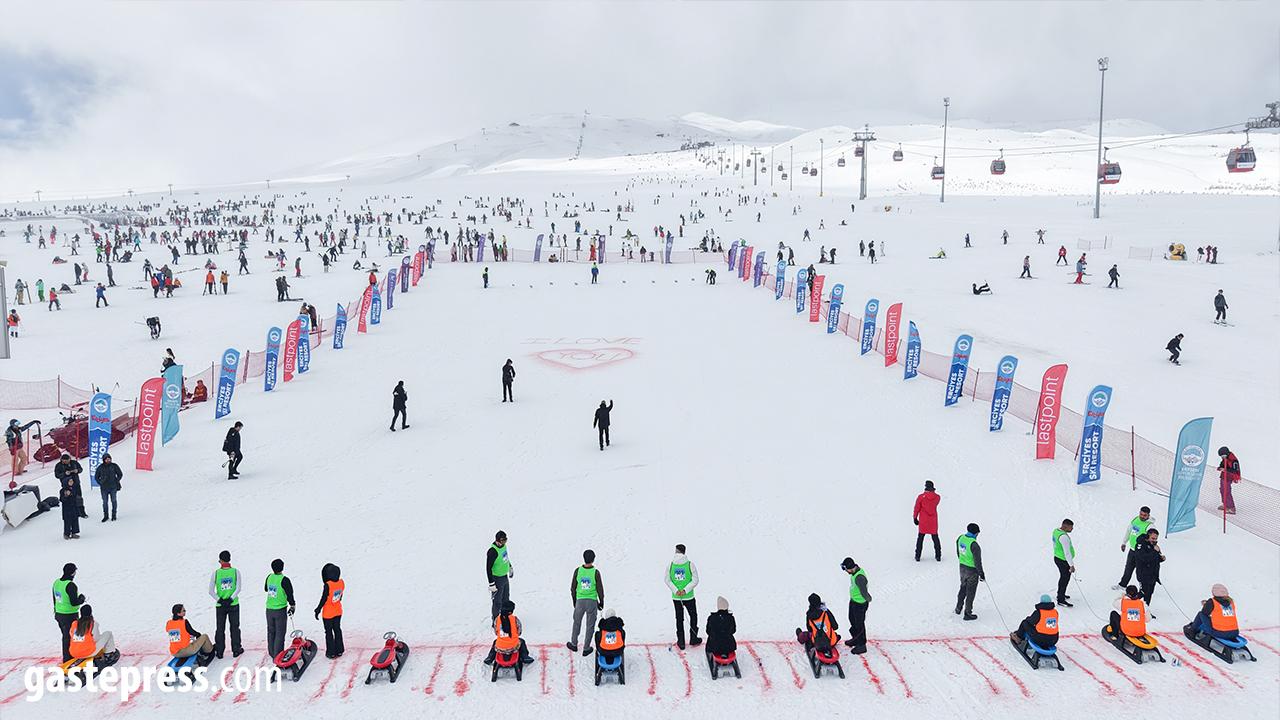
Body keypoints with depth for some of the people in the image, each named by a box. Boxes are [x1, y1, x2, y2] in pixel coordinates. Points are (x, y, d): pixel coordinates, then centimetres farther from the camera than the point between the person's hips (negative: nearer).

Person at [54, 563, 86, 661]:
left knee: (66, 637, 21)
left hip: (59, 614, 9)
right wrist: (82, 599, -5)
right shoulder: (70, 585, -24)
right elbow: (74, 602, -25)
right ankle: (68, 659, 9)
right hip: (70, 616, -9)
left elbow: (55, 599, 14)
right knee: (70, 638, 3)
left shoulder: (56, 582, 4)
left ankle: (66, 657, 32)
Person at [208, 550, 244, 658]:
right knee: (234, 628, 11)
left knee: (220, 629, 10)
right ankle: (236, 650, 15)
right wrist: (230, 599, -10)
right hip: (234, 605, 0)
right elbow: (238, 589, -11)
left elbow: (211, 591, -8)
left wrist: (220, 601, -7)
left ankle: (219, 651, 14)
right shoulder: (235, 571, -5)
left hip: (220, 606, 0)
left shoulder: (215, 573, -6)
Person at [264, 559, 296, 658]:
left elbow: (265, 589, 17)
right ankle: (277, 656, 2)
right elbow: (290, 594, -13)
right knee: (280, 633, 2)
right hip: (281, 610, -6)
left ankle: (272, 653, 29)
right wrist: (292, 605, 2)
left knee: (271, 632, 19)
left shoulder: (269, 577, -1)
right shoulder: (284, 580, -18)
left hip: (269, 609, 6)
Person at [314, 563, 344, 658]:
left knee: (329, 632, 9)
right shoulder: (342, 582, -10)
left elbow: (323, 599, -20)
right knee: (337, 629, 19)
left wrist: (318, 610, -8)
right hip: (338, 611, 5)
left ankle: (331, 652, 18)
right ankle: (339, 650, 28)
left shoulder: (328, 585, -28)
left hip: (328, 613, -5)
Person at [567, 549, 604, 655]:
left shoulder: (577, 570, -9)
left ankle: (574, 644, 36)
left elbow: (573, 588, 0)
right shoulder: (595, 573, -15)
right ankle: (586, 649, 19)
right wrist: (601, 602, 8)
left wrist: (574, 601, 15)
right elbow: (600, 589, -7)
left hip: (580, 600, 2)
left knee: (576, 622, 21)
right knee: (590, 625, 12)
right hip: (592, 601, -2)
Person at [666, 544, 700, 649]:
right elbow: (695, 581, -11)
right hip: (689, 597, -1)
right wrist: (685, 590, -10)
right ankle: (693, 639, 25)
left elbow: (667, 580, -5)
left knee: (679, 619, 13)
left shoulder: (670, 564, -7)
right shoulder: (690, 564, -11)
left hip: (675, 597, 2)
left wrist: (675, 591, -6)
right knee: (693, 616, 19)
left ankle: (681, 642, 16)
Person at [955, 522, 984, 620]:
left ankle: (958, 608, 38)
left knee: (963, 588, 26)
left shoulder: (960, 538, -6)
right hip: (972, 570, -7)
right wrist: (981, 573, -10)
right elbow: (977, 561, -22)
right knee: (970, 592, 9)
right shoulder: (974, 545, -29)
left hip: (962, 567, 7)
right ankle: (967, 613, 20)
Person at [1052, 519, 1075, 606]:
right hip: (1063, 561, -10)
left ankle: (1060, 594, 40)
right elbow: (1067, 552, -27)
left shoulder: (1056, 531, 2)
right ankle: (1061, 600, 10)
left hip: (1057, 557, 10)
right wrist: (1071, 565, -24)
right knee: (1065, 579, 2)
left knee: (1063, 577, 24)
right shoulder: (1063, 537, -29)